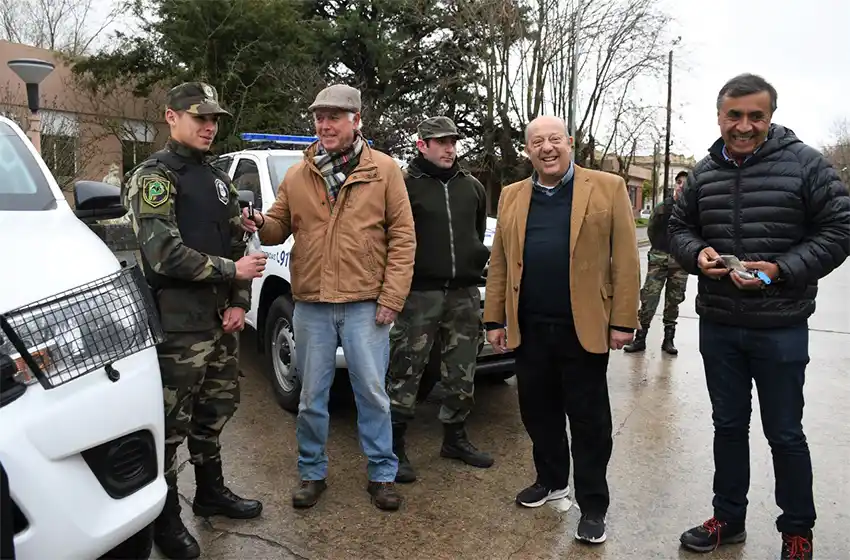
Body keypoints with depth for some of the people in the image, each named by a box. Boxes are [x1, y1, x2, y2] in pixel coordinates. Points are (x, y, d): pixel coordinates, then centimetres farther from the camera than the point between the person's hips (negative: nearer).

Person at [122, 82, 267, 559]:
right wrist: (231, 271, -14)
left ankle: (211, 491, 34)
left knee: (216, 409, 17)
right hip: (178, 324, -7)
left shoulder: (219, 179, 16)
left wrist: (239, 302, 2)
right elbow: (164, 254, -18)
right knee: (171, 421, 1)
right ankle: (166, 519, 15)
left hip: (221, 320, 8)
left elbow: (238, 245, 14)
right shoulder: (153, 177, -7)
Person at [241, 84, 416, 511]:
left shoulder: (383, 170, -1)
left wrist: (391, 298, -8)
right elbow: (280, 226, 12)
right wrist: (261, 225, -12)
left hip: (365, 304, -2)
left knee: (371, 392, 7)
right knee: (311, 395, 12)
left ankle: (382, 473, 24)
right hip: (311, 304, 3)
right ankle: (312, 472, 30)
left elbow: (402, 237, -3)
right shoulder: (297, 175, 7)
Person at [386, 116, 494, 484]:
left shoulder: (472, 187, 13)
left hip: (464, 293, 5)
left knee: (462, 373, 13)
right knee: (405, 372, -2)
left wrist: (476, 261, 15)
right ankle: (394, 449, 9)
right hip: (420, 293, -5)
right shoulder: (405, 185, -3)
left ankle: (455, 438, 30)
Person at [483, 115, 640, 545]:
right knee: (538, 411, 15)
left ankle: (593, 505, 19)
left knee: (588, 419, 6)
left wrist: (622, 320, -9)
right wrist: (494, 319, 6)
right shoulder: (511, 197, 10)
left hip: (584, 328, -4)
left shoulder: (608, 188, -1)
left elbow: (625, 260, -4)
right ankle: (551, 480, 35)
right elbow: (499, 264, 10)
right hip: (528, 328, 4)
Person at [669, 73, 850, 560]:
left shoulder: (805, 163, -8)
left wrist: (780, 270, -20)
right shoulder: (704, 173, 4)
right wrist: (697, 253, -11)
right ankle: (729, 518, 35)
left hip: (780, 329, -3)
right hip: (717, 327, 4)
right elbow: (679, 228, 12)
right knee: (729, 425, 17)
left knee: (784, 433, 10)